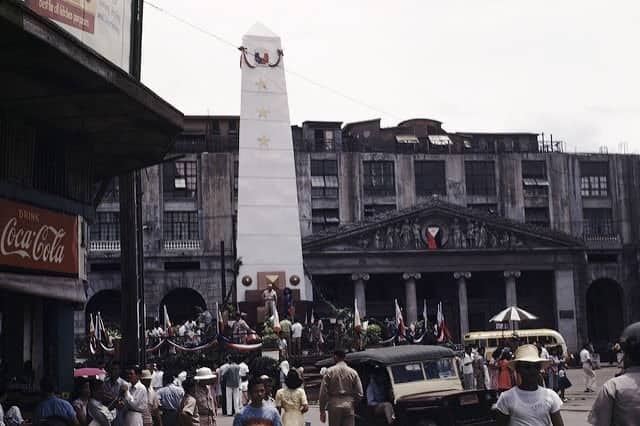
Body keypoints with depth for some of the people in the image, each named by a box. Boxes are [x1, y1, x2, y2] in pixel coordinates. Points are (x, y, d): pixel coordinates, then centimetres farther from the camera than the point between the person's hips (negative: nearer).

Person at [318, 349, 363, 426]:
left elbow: (323, 392, -3)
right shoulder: (353, 372, 3)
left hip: (334, 406, -1)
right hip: (348, 406, 1)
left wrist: (322, 411, 3)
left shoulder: (329, 372, -1)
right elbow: (359, 394, 2)